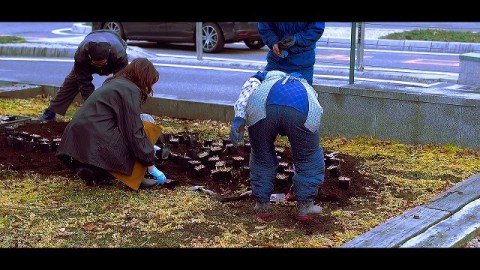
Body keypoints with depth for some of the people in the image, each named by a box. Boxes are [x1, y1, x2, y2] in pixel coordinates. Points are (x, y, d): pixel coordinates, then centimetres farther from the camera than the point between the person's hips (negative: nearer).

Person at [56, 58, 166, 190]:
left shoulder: (115, 83, 22)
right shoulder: (130, 90, -7)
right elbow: (134, 132, -9)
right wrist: (151, 166, -3)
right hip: (96, 143, -9)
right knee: (147, 127, 1)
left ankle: (95, 171, 9)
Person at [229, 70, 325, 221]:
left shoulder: (260, 79, 41)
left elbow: (247, 90, 13)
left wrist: (239, 118, -2)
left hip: (262, 107, 0)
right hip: (301, 108, 0)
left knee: (262, 157, 25)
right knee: (309, 157, 26)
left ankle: (261, 205, 31)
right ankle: (305, 206, 27)